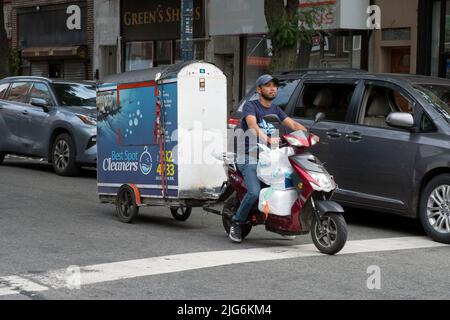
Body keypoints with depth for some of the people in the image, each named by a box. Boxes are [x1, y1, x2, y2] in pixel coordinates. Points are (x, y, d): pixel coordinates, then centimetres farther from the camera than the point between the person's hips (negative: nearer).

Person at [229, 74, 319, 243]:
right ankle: (237, 223, -5)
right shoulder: (250, 106, -5)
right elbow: (253, 125, -25)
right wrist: (268, 139, -43)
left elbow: (293, 124, 5)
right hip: (249, 158, -7)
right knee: (255, 192, -27)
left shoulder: (275, 110, 16)